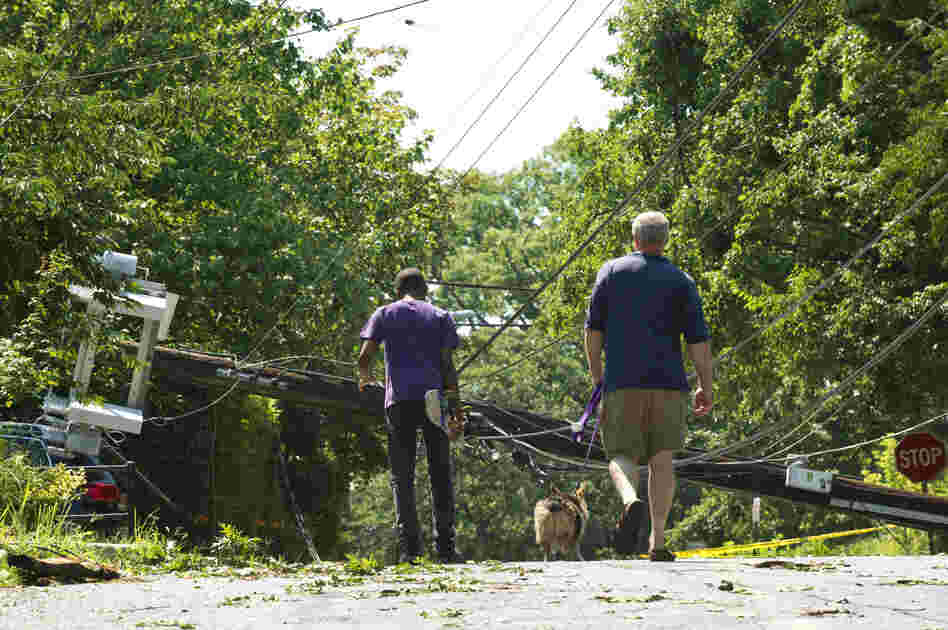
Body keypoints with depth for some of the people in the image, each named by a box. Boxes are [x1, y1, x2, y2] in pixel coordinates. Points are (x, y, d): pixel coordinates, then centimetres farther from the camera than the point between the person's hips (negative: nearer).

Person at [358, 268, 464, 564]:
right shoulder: (440, 317, 12)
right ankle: (445, 547, 2)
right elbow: (448, 365, 4)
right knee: (440, 475, 6)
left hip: (399, 401, -1)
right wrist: (455, 408, 4)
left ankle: (409, 547, -10)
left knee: (402, 478, 0)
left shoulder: (384, 314, 11)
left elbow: (365, 356, 1)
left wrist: (364, 377, 24)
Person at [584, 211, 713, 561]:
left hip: (622, 382, 0)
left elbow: (593, 331, 5)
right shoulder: (681, 281, 6)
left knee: (622, 455, 4)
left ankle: (630, 501, -29)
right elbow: (699, 341, 0)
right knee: (662, 460, 6)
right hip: (668, 382, 0)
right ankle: (657, 541, 2)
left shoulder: (611, 272, 7)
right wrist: (705, 387, 7)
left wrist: (596, 375, 14)